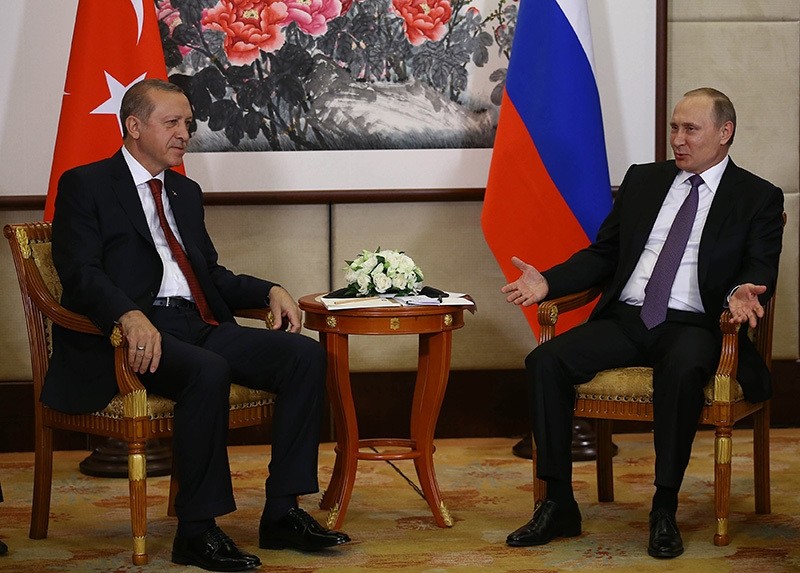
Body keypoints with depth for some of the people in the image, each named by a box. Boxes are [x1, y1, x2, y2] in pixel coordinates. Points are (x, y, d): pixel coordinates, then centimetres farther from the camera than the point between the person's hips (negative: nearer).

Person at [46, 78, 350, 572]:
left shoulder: (185, 192, 27)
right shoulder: (85, 185, 3)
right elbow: (81, 273, -10)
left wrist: (270, 291, 9)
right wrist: (129, 316, -30)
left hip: (200, 326, 8)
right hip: (137, 334, -7)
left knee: (306, 354, -13)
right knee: (209, 371, -37)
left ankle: (283, 512, -13)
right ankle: (196, 530, -26)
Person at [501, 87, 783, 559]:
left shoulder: (759, 198, 7)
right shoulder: (643, 180, 19)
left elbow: (760, 272, -2)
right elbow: (603, 254, 19)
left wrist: (742, 293, -28)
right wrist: (548, 282, 2)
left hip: (692, 326, -4)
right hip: (626, 319, 4)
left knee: (682, 370, -39)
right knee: (546, 361, -21)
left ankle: (665, 510, -28)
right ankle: (559, 506, -16)